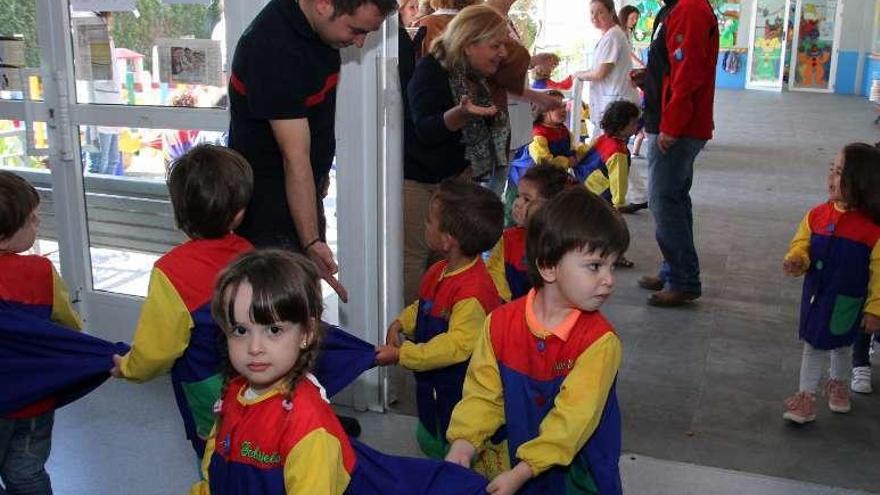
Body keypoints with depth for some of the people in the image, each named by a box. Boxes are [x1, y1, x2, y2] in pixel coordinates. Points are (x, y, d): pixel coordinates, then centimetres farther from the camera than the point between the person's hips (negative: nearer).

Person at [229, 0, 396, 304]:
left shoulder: (319, 28, -1)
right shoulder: (273, 47, -28)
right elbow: (295, 159, -32)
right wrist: (311, 242, -33)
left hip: (305, 190, 9)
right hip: (268, 197, -9)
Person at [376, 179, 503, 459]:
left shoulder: (473, 291, -32)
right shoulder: (440, 271, -2)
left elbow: (457, 346, -33)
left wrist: (401, 355, -30)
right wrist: (401, 323, -2)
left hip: (460, 392, -10)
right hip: (432, 384, 10)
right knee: (428, 442, 29)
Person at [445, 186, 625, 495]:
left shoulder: (599, 341, -17)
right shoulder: (501, 323, -6)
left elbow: (574, 419, -21)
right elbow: (484, 393, -3)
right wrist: (463, 443, -18)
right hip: (512, 453, 1)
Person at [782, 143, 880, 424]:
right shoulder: (818, 215, -8)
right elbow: (802, 245, 3)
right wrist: (796, 261, -20)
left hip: (846, 301, -4)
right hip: (816, 295, 4)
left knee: (841, 344, 16)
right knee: (813, 343, 14)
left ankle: (839, 384, 40)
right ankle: (806, 396, 30)